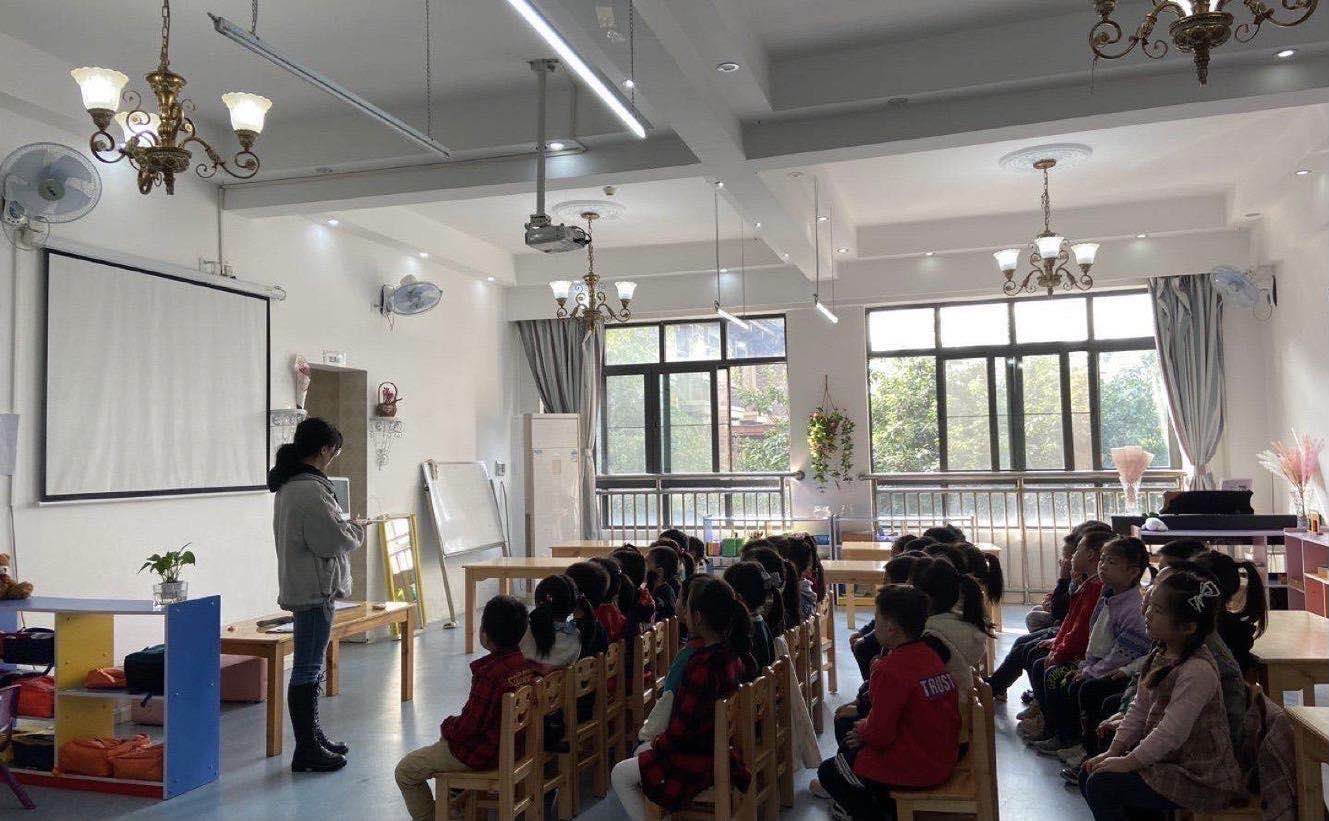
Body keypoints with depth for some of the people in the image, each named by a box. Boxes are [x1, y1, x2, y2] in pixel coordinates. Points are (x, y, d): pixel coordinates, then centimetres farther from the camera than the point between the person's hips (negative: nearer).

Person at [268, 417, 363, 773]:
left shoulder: (288, 485, 12)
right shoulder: (310, 490, -21)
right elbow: (333, 540, -20)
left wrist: (345, 524, 13)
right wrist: (357, 530, -2)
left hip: (300, 586, 11)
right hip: (314, 588, -11)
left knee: (310, 667, 19)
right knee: (307, 670, -3)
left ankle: (313, 736, 31)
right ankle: (306, 752, 5)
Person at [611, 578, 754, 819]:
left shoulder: (701, 666, -30)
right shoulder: (734, 654, -5)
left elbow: (681, 730, -26)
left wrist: (657, 744, -3)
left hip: (699, 765, -9)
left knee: (620, 775, 8)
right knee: (641, 753, 27)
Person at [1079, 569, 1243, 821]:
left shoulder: (1197, 670, -25)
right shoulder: (1161, 655, 5)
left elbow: (1171, 734, -27)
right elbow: (1139, 710, 10)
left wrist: (1127, 762, -18)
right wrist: (1113, 752, 4)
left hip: (1200, 779, -9)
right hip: (1167, 761, 9)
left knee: (1102, 784, -19)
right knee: (1088, 774, 4)